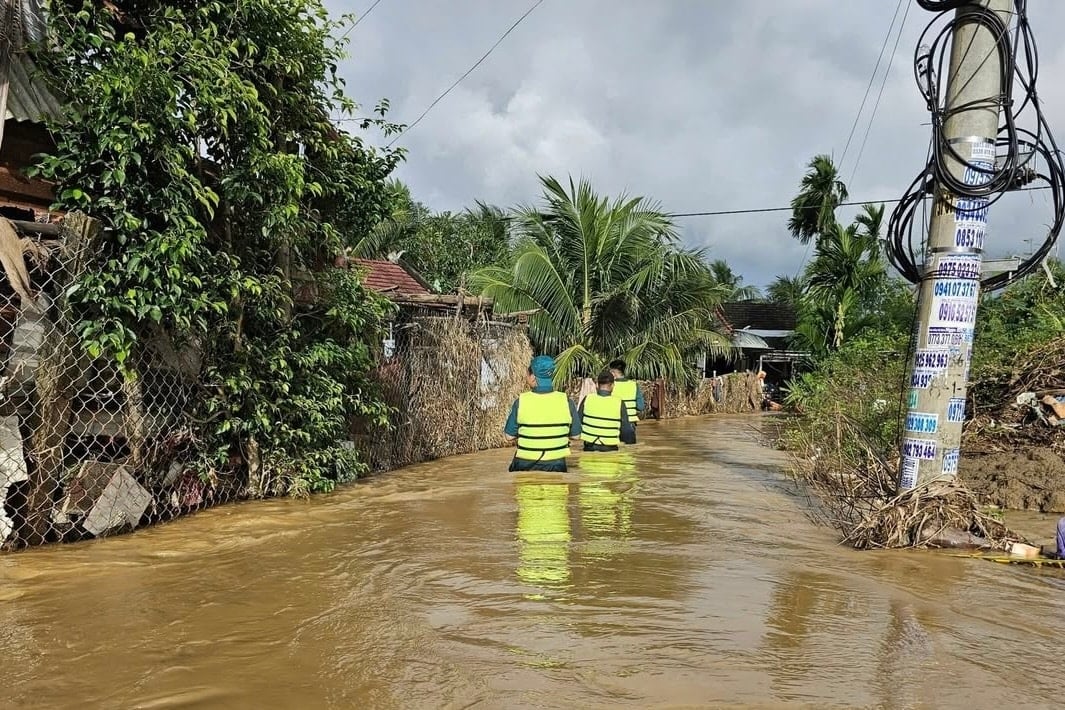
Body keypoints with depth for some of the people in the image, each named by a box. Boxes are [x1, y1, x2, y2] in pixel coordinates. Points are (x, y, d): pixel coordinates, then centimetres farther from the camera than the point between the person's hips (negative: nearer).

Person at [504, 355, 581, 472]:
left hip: (525, 466, -1)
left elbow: (510, 437, -6)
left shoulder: (521, 402, -13)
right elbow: (576, 436, -1)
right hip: (556, 466, 1)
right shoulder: (565, 401, -9)